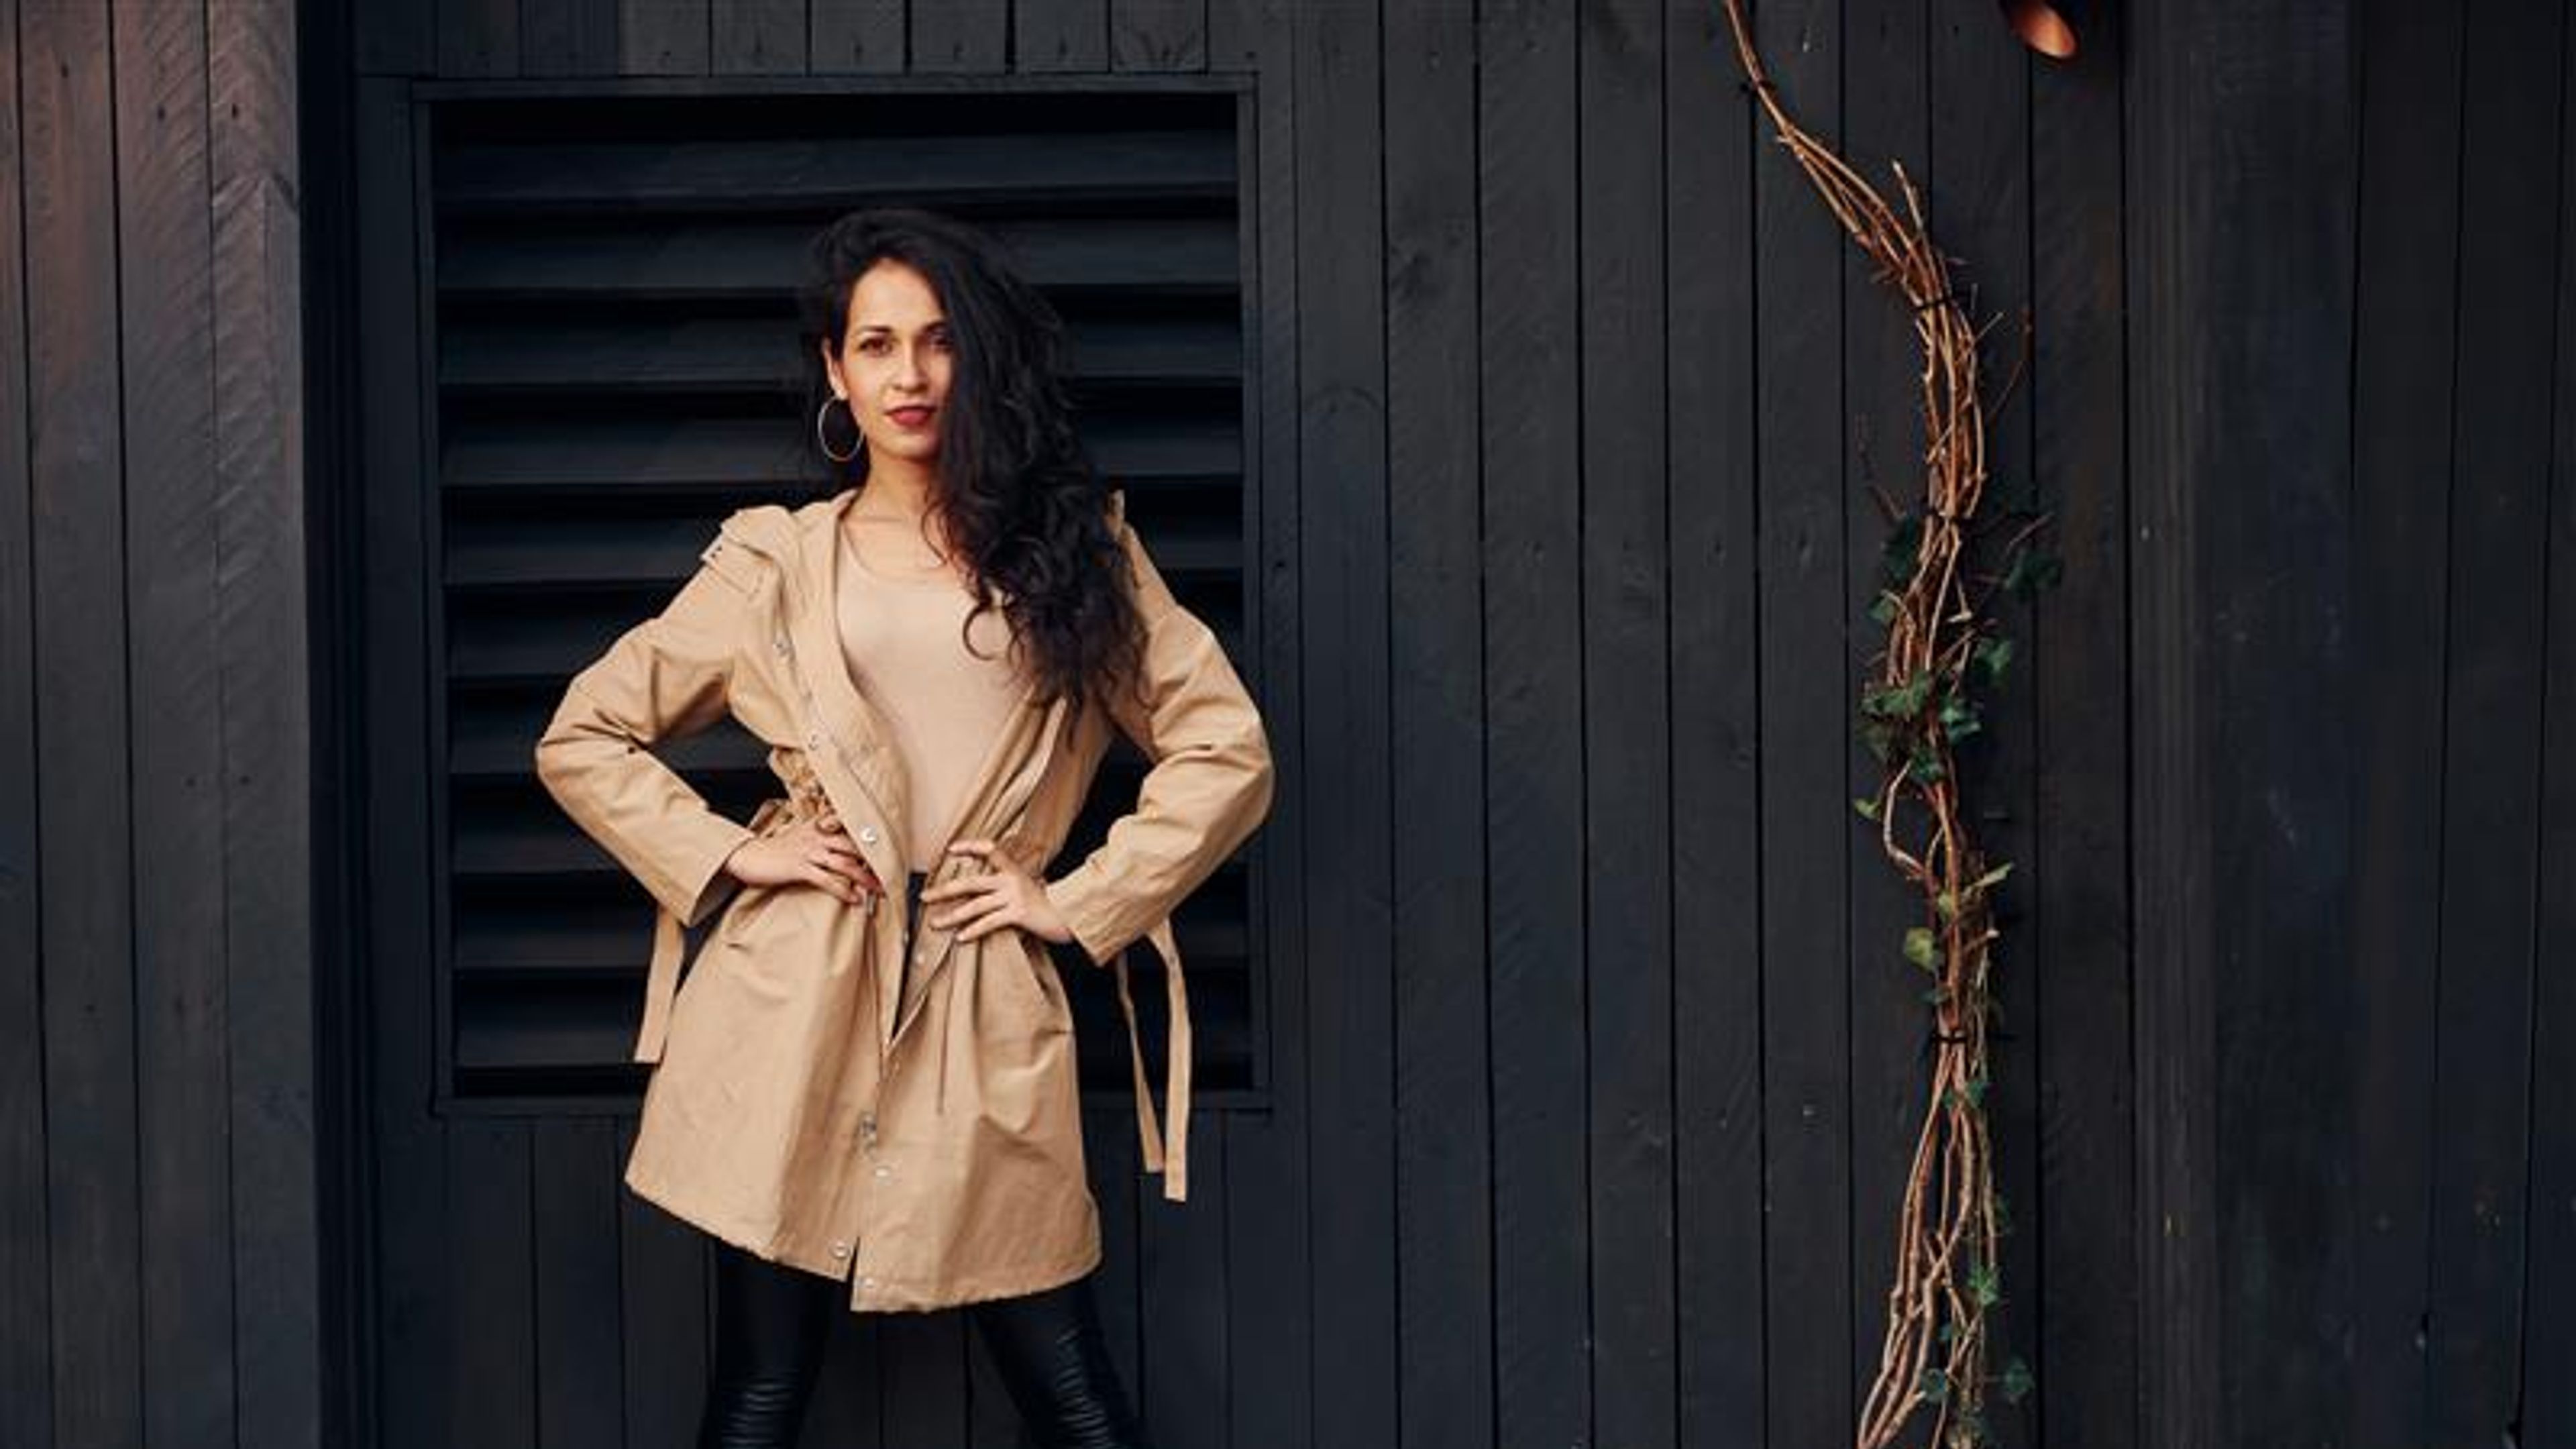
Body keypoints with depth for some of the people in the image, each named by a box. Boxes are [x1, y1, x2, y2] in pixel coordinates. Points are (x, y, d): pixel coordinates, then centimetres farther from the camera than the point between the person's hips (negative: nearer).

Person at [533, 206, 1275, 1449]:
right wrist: (727, 854, 1)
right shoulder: (773, 565, 9)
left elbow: (1227, 752, 6)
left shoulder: (1075, 549, 9)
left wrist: (1078, 900, 0)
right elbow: (580, 738, 13)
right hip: (794, 1009, 0)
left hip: (988, 1020, 0)